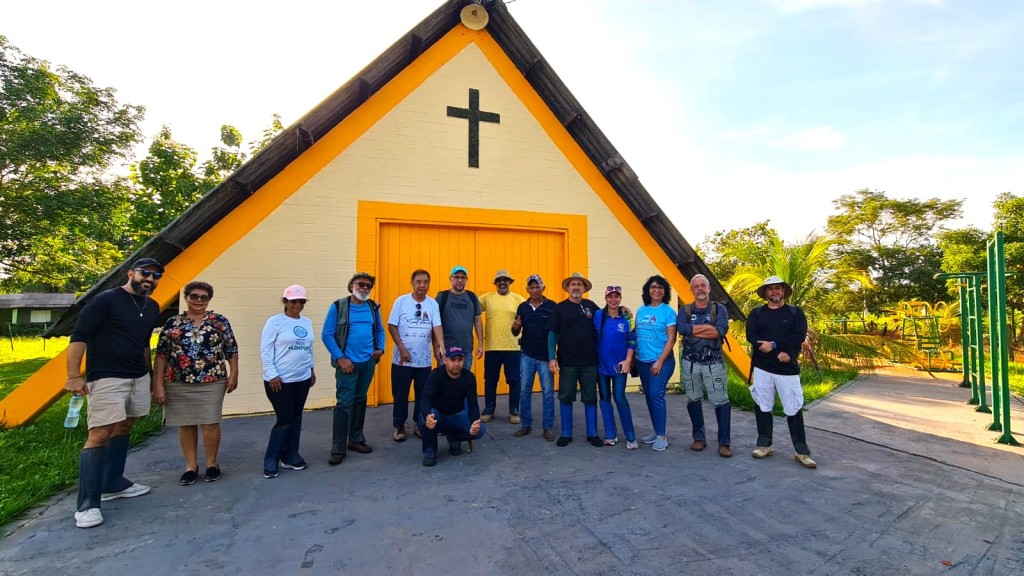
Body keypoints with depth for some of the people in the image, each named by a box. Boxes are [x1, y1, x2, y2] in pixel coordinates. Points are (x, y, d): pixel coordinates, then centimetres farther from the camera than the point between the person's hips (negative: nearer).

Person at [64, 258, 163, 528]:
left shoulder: (152, 307, 11)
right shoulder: (106, 300, -10)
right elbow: (79, 336, -13)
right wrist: (74, 375, -17)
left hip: (138, 378, 7)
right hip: (106, 379, -7)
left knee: (123, 429, 15)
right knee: (100, 435, -9)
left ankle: (113, 484, 28)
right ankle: (87, 504, -2)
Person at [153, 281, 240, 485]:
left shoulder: (220, 321, 2)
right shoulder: (172, 323, 4)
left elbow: (232, 350, 4)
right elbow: (161, 355, 3)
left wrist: (233, 374, -3)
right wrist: (158, 385, -2)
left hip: (212, 383, -1)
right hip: (178, 384, 2)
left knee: (210, 424, 3)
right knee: (185, 425, 11)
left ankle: (212, 463, 19)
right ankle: (191, 465, 25)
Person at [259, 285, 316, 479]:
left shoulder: (307, 322, 8)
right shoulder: (275, 321, -9)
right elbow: (265, 349, -11)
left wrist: (312, 369, 16)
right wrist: (272, 374, -15)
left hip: (302, 379, 6)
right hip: (280, 380, -6)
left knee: (296, 419, 13)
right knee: (284, 420, -2)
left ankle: (290, 457, 26)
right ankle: (270, 462, 15)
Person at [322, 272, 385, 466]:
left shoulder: (373, 307, 5)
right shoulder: (338, 306, -8)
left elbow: (380, 330, 14)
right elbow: (326, 334, -9)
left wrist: (380, 348, -3)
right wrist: (340, 358, -15)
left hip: (368, 362, 5)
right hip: (348, 363, -4)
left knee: (360, 400, 15)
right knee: (344, 403, -4)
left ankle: (356, 439, 28)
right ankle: (338, 449, 6)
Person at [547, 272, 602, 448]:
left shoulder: (591, 306, 5)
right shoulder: (559, 308, -1)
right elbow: (552, 334, -3)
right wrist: (552, 358, -9)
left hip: (590, 362, 2)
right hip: (567, 362, -2)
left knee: (590, 398, 9)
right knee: (566, 398, 7)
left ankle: (592, 434, 22)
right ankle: (566, 434, 20)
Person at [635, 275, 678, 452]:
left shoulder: (668, 311, -6)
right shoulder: (641, 311, 8)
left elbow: (671, 339, -10)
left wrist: (660, 362, -15)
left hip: (661, 361, -5)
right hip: (642, 361, 5)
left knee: (656, 395, -10)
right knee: (649, 396, 11)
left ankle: (661, 436, 2)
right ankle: (656, 432, 24)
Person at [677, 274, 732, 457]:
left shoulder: (719, 308, 4)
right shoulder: (685, 310, 7)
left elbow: (721, 331, -15)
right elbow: (681, 328, -13)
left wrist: (693, 331, -11)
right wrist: (708, 327, -13)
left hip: (714, 362, -2)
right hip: (690, 362, 2)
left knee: (721, 401, -4)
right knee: (693, 400, 8)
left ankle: (724, 443, 6)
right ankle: (699, 438, 22)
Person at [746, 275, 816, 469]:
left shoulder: (795, 312, 5)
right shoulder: (756, 313, 7)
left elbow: (799, 337, -9)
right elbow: (751, 337, -7)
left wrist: (773, 344, -17)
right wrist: (779, 352, -14)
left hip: (788, 369, -1)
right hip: (762, 368, 1)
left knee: (794, 410, 2)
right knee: (763, 407, 7)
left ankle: (802, 452, 13)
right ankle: (765, 445, 20)